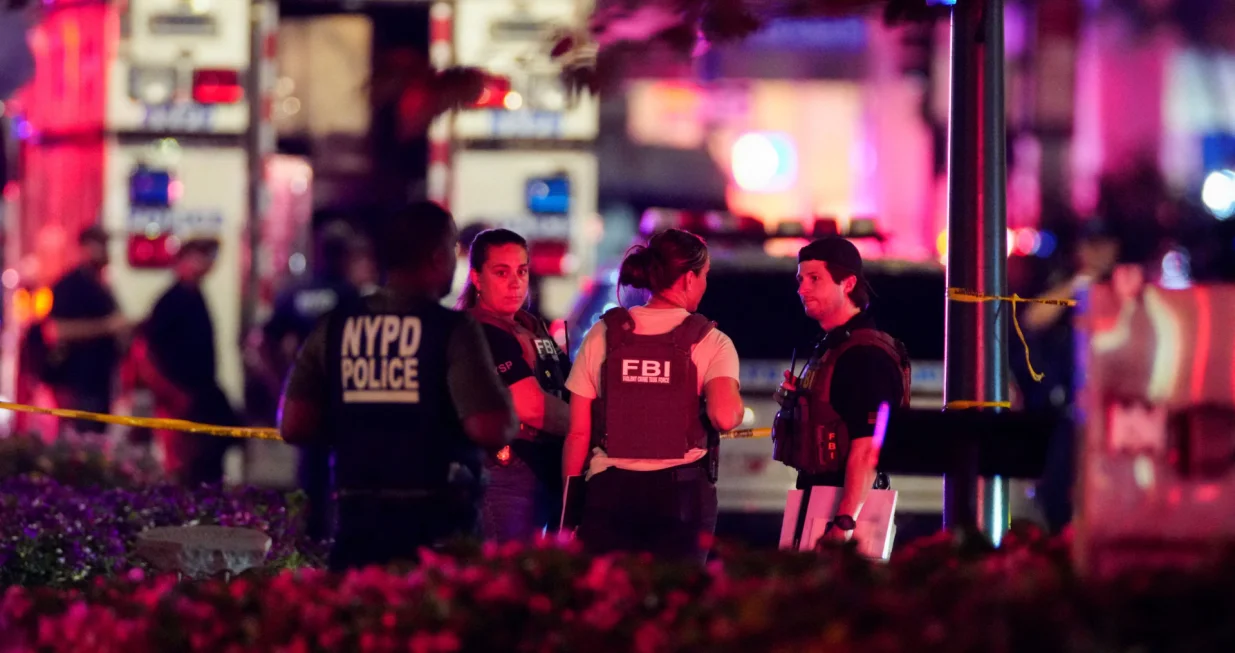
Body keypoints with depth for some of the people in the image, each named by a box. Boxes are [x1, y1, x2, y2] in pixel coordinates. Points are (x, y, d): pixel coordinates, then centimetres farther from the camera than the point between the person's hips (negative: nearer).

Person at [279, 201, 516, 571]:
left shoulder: (334, 328, 5)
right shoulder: (452, 330, -9)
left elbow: (294, 426, 3)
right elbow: (490, 430, -17)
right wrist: (509, 416, 5)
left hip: (357, 516, 4)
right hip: (435, 523, -4)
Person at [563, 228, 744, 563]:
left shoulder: (603, 334, 4)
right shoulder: (710, 342, -2)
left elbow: (578, 432, 3)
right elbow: (724, 416, -19)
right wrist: (737, 407, 5)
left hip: (610, 488, 1)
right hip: (683, 493, -1)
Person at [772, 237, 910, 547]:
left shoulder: (866, 355, -15)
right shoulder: (828, 348, 16)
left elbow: (867, 447, -23)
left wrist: (844, 522, -29)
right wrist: (795, 401, 6)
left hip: (846, 503, -10)